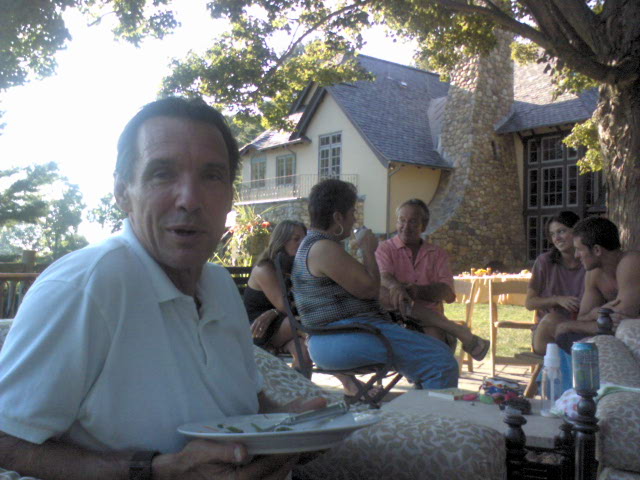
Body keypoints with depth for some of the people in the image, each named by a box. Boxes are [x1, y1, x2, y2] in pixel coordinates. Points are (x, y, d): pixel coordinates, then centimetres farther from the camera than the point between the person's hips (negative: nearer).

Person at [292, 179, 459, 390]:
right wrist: (368, 251, -1)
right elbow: (369, 288, -15)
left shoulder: (313, 245, 20)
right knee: (440, 360, -18)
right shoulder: (325, 248, -15)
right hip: (344, 340, -11)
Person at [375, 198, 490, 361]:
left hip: (429, 318, 1)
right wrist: (395, 286, -37)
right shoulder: (386, 248, 12)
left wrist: (418, 290, -22)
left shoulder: (437, 254, 17)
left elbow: (448, 293, 0)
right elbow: (383, 277, -11)